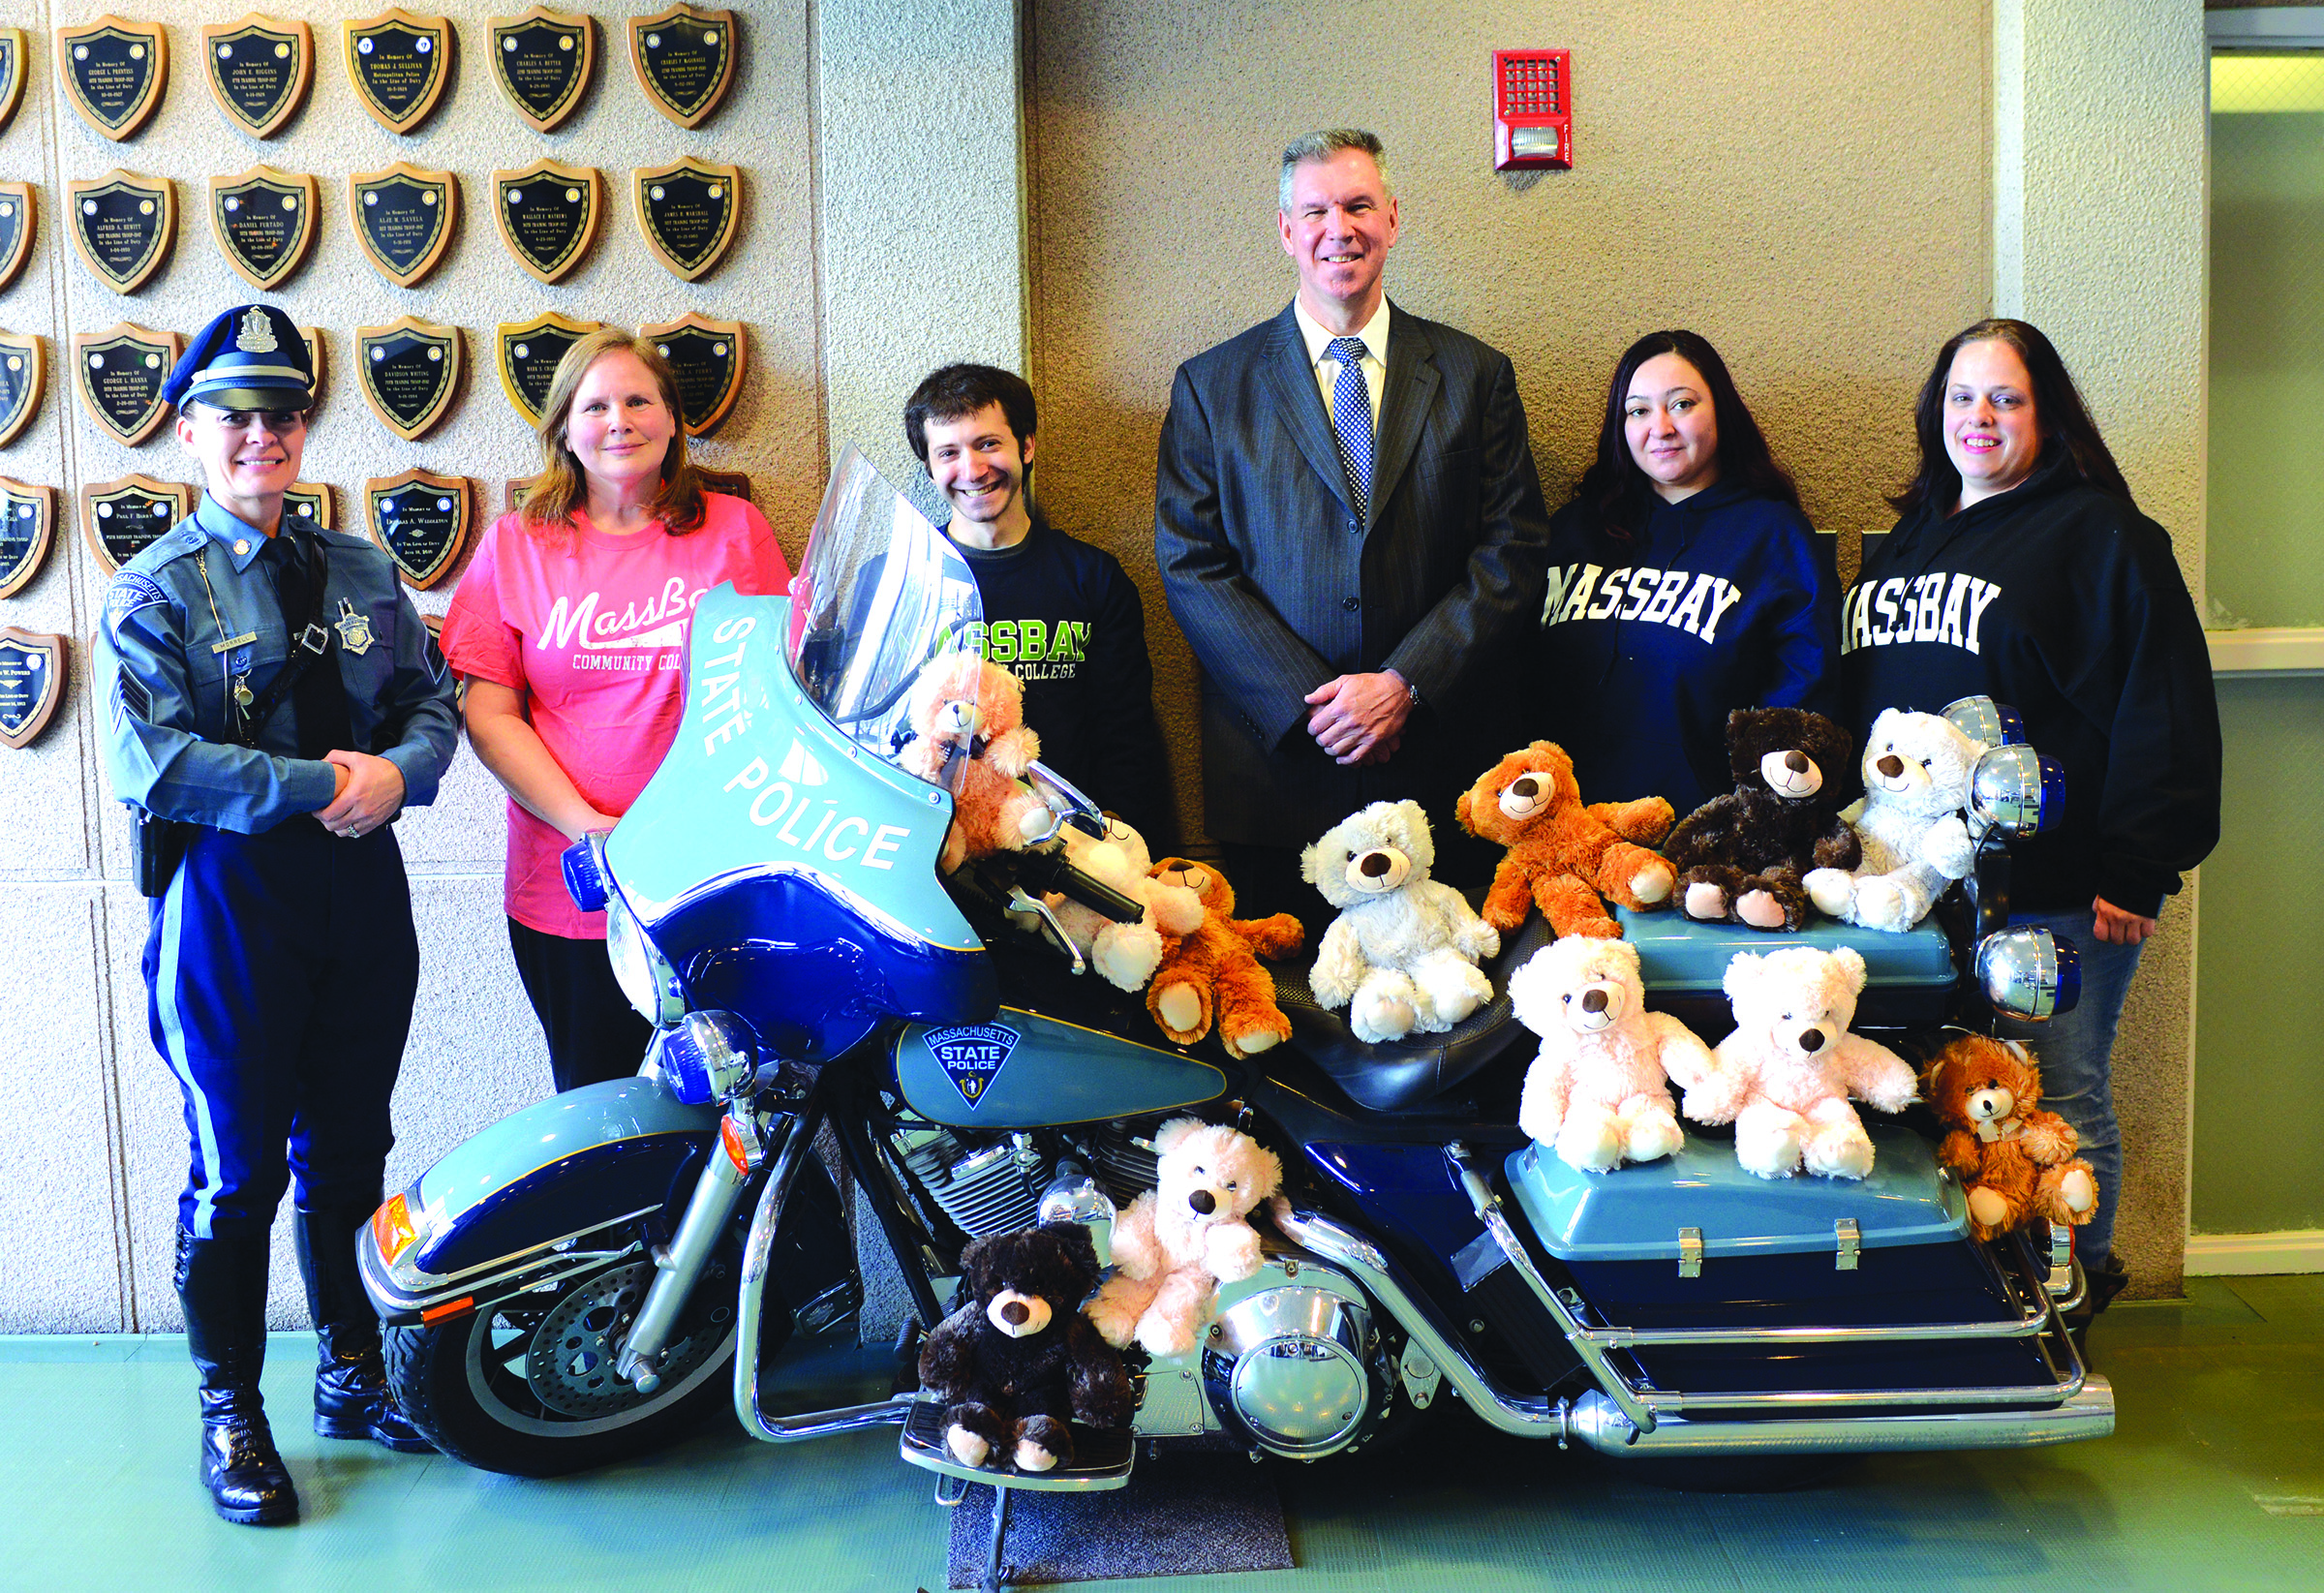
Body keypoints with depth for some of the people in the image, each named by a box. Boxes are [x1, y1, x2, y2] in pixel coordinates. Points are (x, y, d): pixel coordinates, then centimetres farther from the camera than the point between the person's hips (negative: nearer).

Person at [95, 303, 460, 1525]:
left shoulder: (361, 571, 11)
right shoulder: (156, 590, -5)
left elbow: (434, 700, 8)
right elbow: (148, 759, -16)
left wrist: (396, 770, -13)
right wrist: (315, 786, -21)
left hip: (361, 886, 5)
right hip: (226, 894, -5)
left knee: (348, 1152, 16)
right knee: (235, 1174, 3)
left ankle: (353, 1372, 31)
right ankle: (231, 1414, 18)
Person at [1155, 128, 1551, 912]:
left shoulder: (1476, 375, 8)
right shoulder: (1210, 385, 6)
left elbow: (1516, 554, 1)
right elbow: (1191, 567, 0)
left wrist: (1405, 684, -11)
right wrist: (1309, 704, -11)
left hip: (1442, 759, 1)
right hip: (1277, 765, 0)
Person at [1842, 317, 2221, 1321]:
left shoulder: (2097, 535, -3)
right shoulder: (1899, 546, 18)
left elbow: (2159, 710, -9)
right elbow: (1856, 704, 26)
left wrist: (2133, 873, -15)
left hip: (2052, 892, -6)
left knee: (2061, 1101, 1)